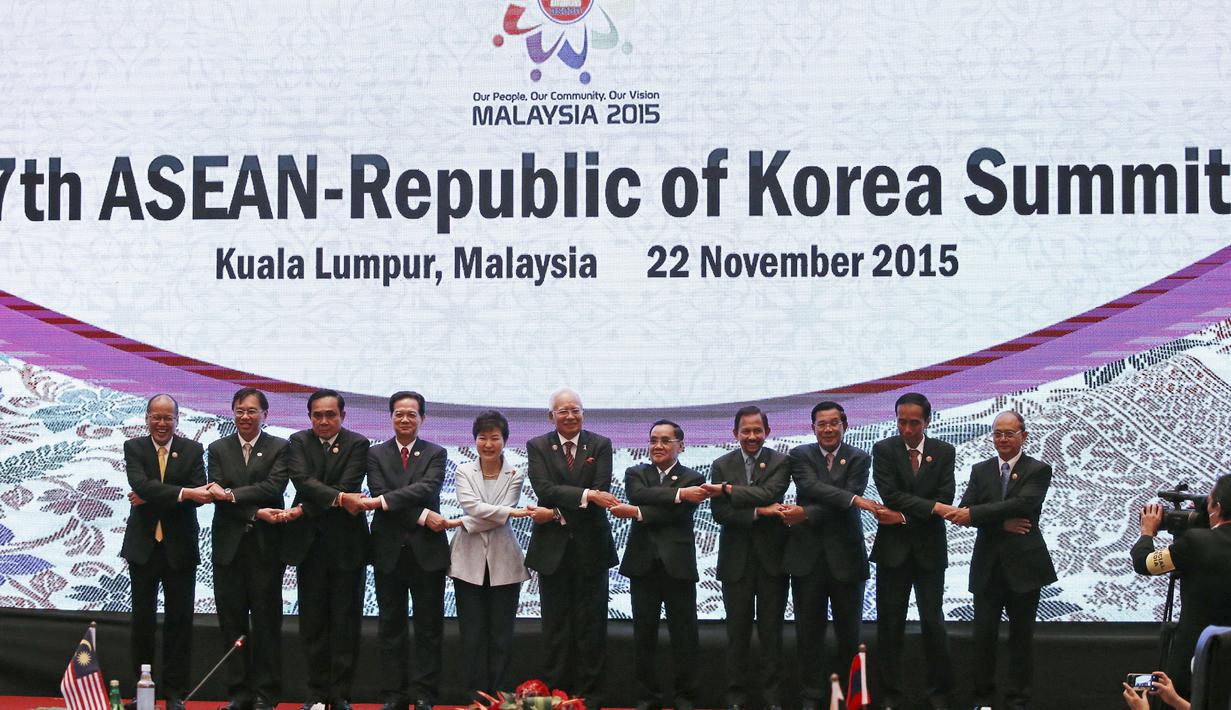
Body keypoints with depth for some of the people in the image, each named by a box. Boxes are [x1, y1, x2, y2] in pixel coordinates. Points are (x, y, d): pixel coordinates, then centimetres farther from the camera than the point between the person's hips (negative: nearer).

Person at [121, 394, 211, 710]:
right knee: (142, 618, 7)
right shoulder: (133, 448, 0)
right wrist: (184, 493, -29)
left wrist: (151, 499, -17)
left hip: (180, 547, 0)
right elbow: (141, 484, -18)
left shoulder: (193, 450, 1)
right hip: (143, 546, 0)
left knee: (179, 619, 2)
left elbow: (200, 494, -12)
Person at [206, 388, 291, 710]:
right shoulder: (218, 449, 9)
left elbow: (274, 486, -13)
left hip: (265, 546, -2)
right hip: (229, 547, 2)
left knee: (266, 621, 1)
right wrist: (255, 512, -15)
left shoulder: (280, 449, 3)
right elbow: (219, 496, -3)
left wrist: (232, 494, -20)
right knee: (232, 621, 4)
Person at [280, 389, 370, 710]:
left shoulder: (357, 444, 0)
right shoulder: (298, 442, 5)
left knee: (345, 620, 1)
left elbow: (348, 488, -12)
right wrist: (339, 499, -24)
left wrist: (304, 509, -15)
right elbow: (302, 480, -12)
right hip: (310, 542, 2)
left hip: (347, 542, -1)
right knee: (313, 621, 5)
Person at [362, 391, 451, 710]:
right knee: (391, 626, 6)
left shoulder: (436, 454, 4)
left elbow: (427, 488, -14)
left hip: (427, 551, -1)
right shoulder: (376, 454, 6)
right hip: (389, 551, 1)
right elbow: (380, 494, -8)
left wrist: (384, 501, -23)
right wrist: (422, 516, -17)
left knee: (428, 626, 2)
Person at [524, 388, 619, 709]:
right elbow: (544, 489, -13)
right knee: (556, 625, 5)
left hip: (591, 546, 0)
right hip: (552, 547, 0)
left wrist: (558, 513, -15)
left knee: (591, 624, 2)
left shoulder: (601, 445, 3)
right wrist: (586, 495, -24)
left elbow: (601, 491, -9)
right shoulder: (537, 447, 3)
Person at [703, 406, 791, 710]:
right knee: (737, 632, 6)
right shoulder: (721, 465, 5)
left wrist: (728, 490, -16)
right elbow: (719, 513, -5)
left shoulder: (780, 462, 0)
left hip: (771, 557, -1)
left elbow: (768, 494, -18)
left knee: (772, 631, 4)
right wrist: (759, 512, -17)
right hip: (736, 559, 1)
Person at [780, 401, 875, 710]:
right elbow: (812, 487, -15)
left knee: (849, 631, 3)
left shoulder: (859, 459, 3)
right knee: (809, 630, 4)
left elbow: (844, 505, -10)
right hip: (807, 555, 0)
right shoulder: (800, 455, 5)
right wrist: (854, 499, -25)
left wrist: (806, 514, -19)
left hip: (846, 556, 0)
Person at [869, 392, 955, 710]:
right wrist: (930, 507, -21)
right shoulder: (883, 449, -2)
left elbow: (944, 500, -7)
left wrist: (904, 516, -13)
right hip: (892, 549, 0)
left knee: (933, 622, 1)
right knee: (890, 624, 4)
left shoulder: (944, 452, 2)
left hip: (929, 550, 0)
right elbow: (890, 494, -14)